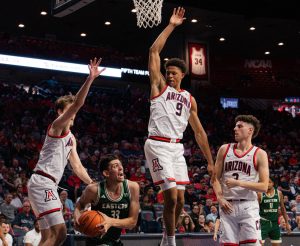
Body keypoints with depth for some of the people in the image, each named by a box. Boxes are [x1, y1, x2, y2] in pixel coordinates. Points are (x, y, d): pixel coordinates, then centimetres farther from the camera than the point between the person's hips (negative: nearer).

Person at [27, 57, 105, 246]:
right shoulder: (57, 125, -4)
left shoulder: (71, 138, 23)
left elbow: (77, 166, 24)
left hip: (48, 185, 10)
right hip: (42, 182, -10)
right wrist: (90, 79, -26)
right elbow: (77, 103, -20)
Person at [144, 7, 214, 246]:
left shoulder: (189, 99, 15)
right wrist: (171, 26, -5)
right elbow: (154, 51, -4)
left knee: (180, 200, 5)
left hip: (177, 148, 5)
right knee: (171, 197, -14)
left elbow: (199, 131, 17)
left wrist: (210, 161, 13)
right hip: (158, 145, -5)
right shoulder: (159, 86, 4)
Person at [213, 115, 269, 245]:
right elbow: (215, 178, 11)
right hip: (227, 205, 3)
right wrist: (220, 198, -6)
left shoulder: (259, 154, -1)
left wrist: (239, 183, -16)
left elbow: (264, 186, -7)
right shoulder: (224, 149, 8)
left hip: (248, 206, -3)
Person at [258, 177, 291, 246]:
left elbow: (282, 209, 11)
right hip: (263, 222, -4)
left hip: (274, 222, 4)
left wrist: (287, 223, 10)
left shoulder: (279, 193, 3)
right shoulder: (260, 194, -7)